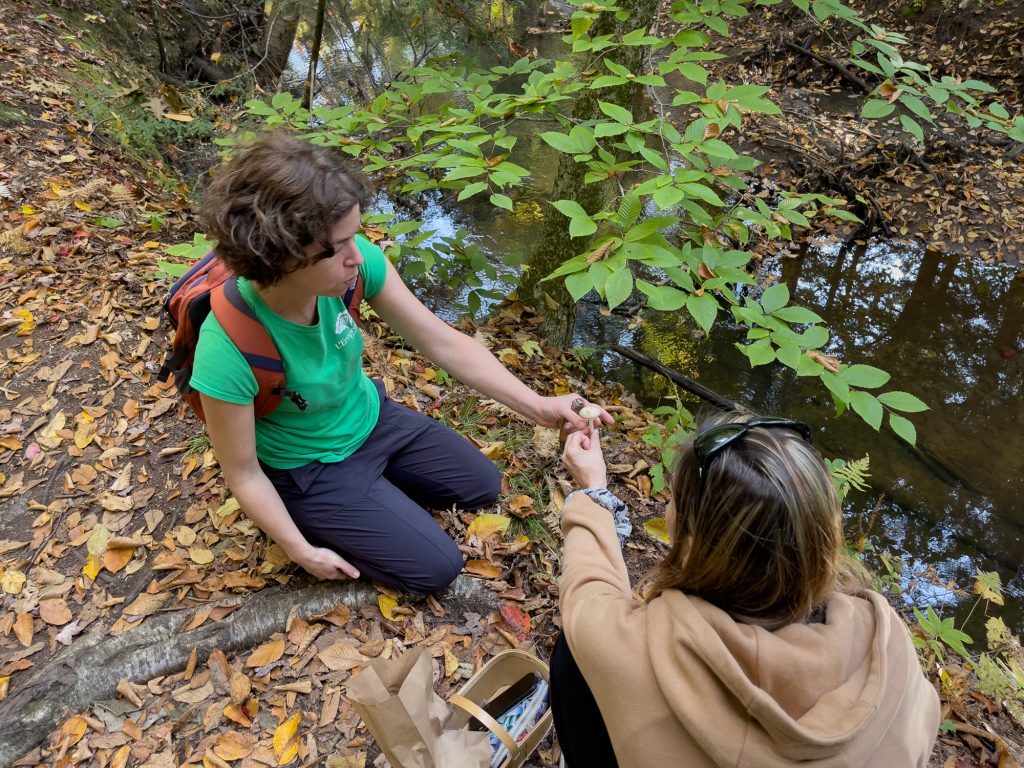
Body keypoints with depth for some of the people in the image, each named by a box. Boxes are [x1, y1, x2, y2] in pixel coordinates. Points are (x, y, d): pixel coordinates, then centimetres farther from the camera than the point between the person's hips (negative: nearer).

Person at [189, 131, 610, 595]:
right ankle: (316, 522, 15)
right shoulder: (229, 351, -38)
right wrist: (302, 552, -12)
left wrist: (536, 406, -26)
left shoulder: (356, 262, -27)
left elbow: (443, 343, -18)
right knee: (436, 568, -2)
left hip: (371, 417, 5)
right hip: (310, 469, -5)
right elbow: (243, 473, -21)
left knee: (482, 486, 15)